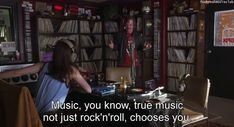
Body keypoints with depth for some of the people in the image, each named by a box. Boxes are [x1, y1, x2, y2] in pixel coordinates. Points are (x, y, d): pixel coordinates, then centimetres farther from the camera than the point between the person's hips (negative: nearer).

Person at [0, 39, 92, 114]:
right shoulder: (71, 70, -7)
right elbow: (88, 90, -4)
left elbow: (16, 73, 2)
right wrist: (76, 83, 14)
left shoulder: (43, 66, 1)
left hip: (35, 112, 5)